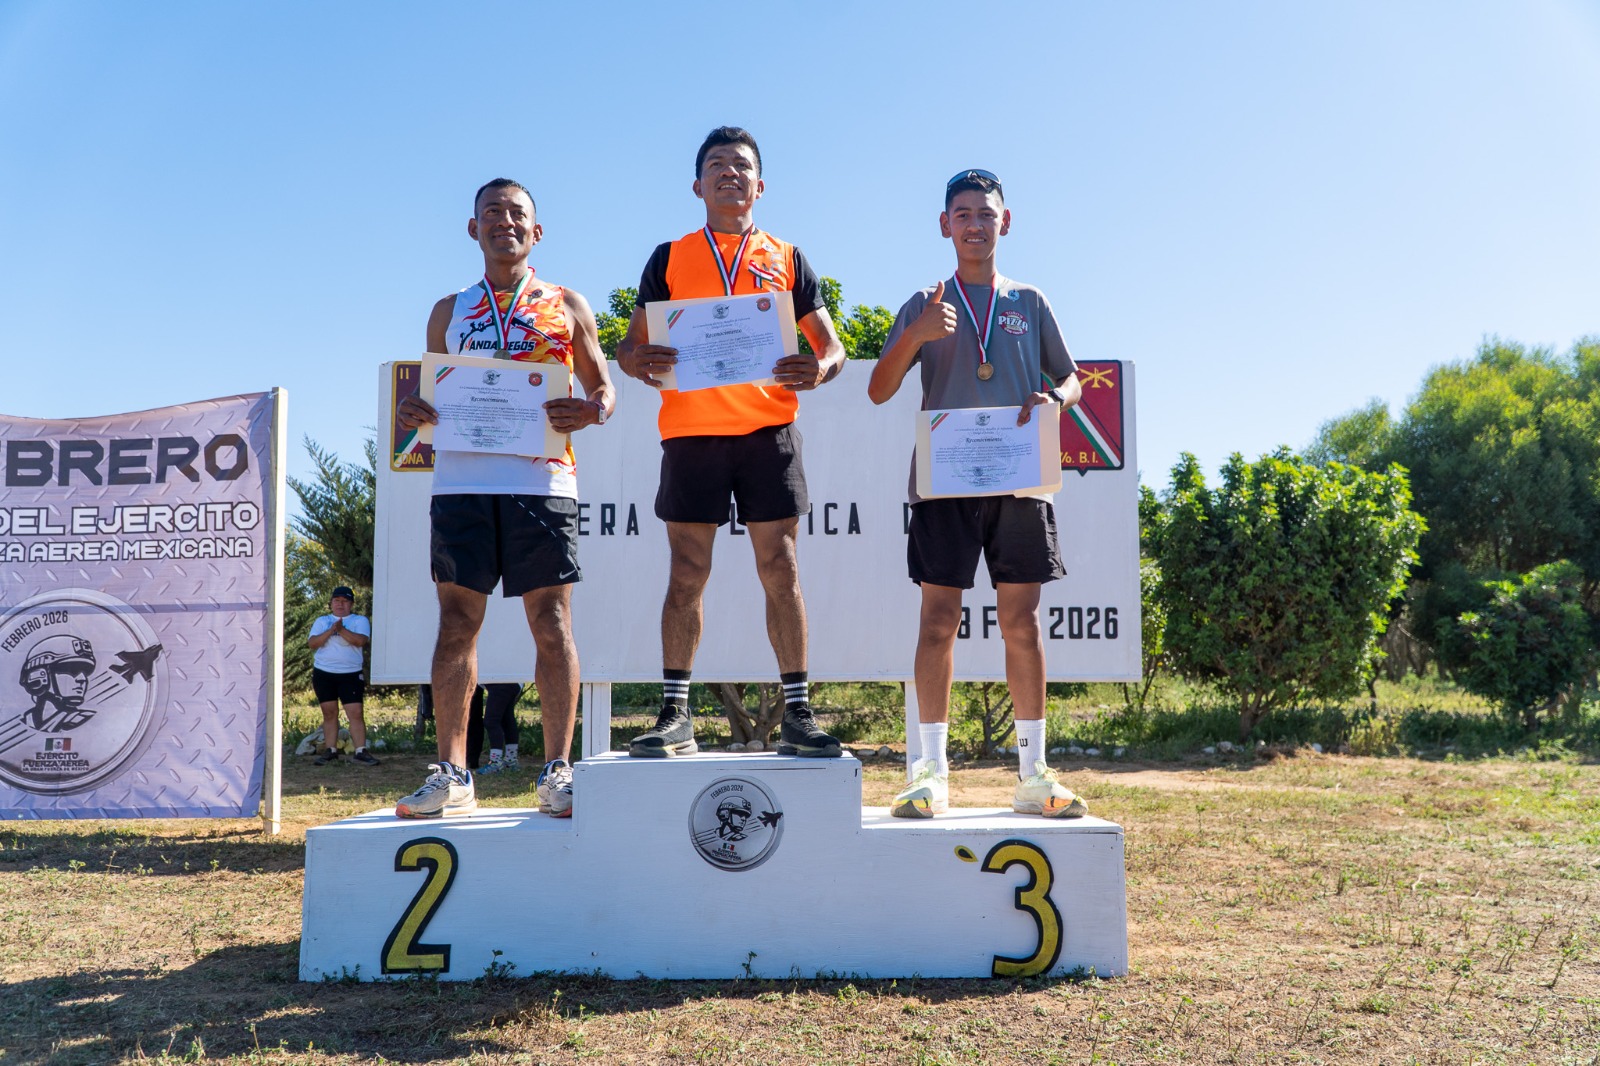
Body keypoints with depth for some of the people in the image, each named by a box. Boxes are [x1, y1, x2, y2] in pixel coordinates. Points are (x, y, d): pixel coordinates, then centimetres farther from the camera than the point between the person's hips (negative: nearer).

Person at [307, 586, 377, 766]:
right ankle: (330, 751, 13)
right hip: (323, 673, 3)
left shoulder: (360, 620, 6)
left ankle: (360, 752, -10)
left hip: (351, 674, -3)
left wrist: (341, 630, -19)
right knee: (329, 712, 7)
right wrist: (330, 631, -14)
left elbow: (361, 640, -12)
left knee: (356, 712, -10)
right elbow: (312, 643, -2)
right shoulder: (322, 621, 13)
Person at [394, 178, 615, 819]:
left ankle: (557, 773, 0)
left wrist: (588, 413, -11)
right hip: (460, 480, 2)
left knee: (551, 622, -4)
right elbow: (429, 391, 21)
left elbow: (603, 388, 13)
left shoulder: (566, 305, 15)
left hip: (540, 478, -2)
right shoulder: (450, 312, 21)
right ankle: (451, 775, 3)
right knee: (456, 621, -1)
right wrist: (412, 412, -2)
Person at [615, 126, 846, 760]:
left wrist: (818, 369, -13)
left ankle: (798, 714, 3)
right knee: (686, 573, 0)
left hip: (768, 429, 0)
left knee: (780, 570, -2)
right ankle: (674, 716, 6)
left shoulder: (786, 259, 14)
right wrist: (637, 361, -14)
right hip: (691, 430, 0)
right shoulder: (669, 258, 15)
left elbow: (830, 345, 12)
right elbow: (631, 346, 11)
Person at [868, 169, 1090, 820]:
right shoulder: (925, 305, 11)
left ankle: (1032, 773, 9)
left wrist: (1052, 399, -4)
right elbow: (879, 390, 4)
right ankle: (931, 772, 1)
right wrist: (913, 336, -14)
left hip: (1018, 479, 2)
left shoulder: (1030, 303, 17)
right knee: (939, 620, -5)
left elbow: (1071, 379, 20)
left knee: (1022, 621, 2)